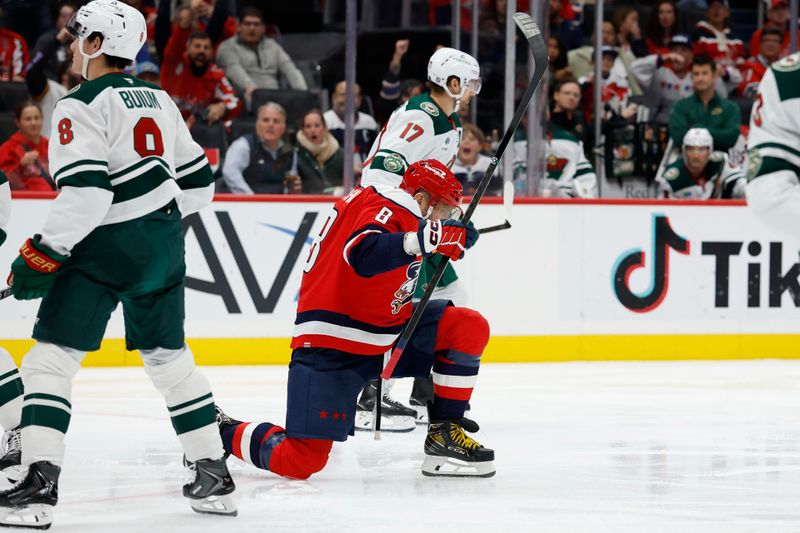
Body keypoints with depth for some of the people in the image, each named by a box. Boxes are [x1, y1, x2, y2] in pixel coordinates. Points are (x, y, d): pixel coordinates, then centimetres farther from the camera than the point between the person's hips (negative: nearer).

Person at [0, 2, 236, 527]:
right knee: (169, 356, 18)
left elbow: (85, 191, -20)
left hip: (107, 247, -8)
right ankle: (214, 476, 20)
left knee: (50, 359, -6)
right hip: (163, 246, 8)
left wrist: (43, 255, -16)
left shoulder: (83, 104, -10)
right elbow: (198, 178, 18)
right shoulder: (158, 100, 13)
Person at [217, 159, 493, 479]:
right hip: (332, 347, -10)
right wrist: (426, 238, -43)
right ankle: (224, 432, 13)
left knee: (470, 328, -2)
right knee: (300, 462, -14)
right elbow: (363, 255, -36)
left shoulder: (404, 214, 15)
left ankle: (443, 435, 4)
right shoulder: (387, 206, -15)